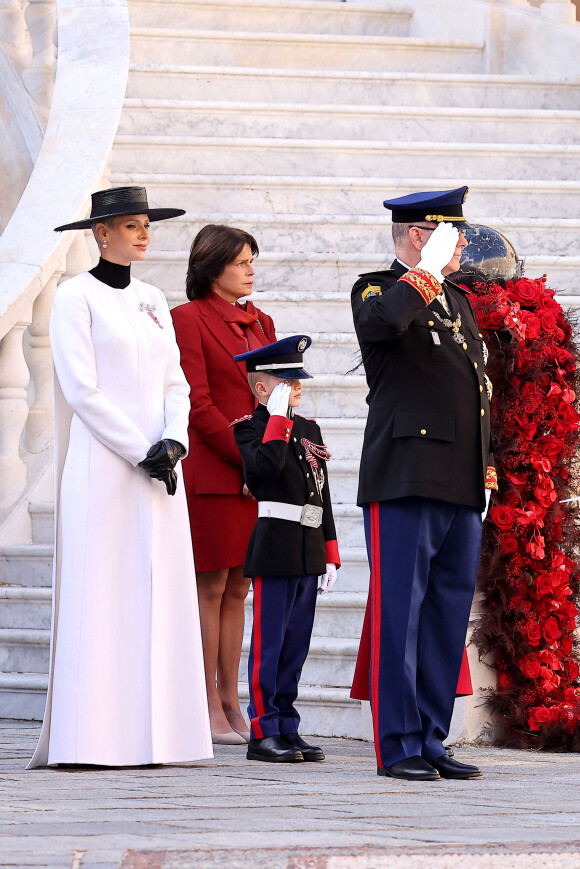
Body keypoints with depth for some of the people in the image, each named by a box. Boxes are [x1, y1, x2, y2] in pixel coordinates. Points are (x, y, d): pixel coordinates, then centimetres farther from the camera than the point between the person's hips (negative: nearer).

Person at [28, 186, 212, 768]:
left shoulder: (151, 301, 16)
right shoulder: (75, 297, -3)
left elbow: (174, 382, 12)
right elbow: (82, 389, -10)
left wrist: (173, 441, -7)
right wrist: (141, 452, -14)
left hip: (159, 473, 6)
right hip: (102, 467, -6)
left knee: (158, 595, 3)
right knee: (101, 595, -7)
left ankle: (151, 733, 5)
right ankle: (92, 737, -6)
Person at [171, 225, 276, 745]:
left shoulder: (261, 323, 17)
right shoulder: (189, 319, -4)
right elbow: (198, 404, -10)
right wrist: (246, 459, -14)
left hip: (257, 472, 6)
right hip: (212, 474, -6)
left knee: (237, 589, 8)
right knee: (211, 587, -4)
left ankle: (231, 703, 10)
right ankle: (209, 708, -2)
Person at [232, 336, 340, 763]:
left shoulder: (309, 429, 17)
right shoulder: (252, 427, -4)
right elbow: (266, 465, -25)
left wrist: (330, 552, 15)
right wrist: (278, 416, -18)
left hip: (308, 554, 7)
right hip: (275, 547, -7)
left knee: (296, 643, 9)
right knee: (269, 642, -4)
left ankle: (287, 728, 14)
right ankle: (264, 732, -1)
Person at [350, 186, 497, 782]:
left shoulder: (459, 302, 22)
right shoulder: (377, 290, -2)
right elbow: (383, 320, -28)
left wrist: (486, 464, 20)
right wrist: (429, 269, -16)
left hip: (462, 487, 8)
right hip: (405, 483, -8)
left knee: (448, 615, 8)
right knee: (400, 613, -6)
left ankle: (431, 742, 13)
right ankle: (398, 747, -3)